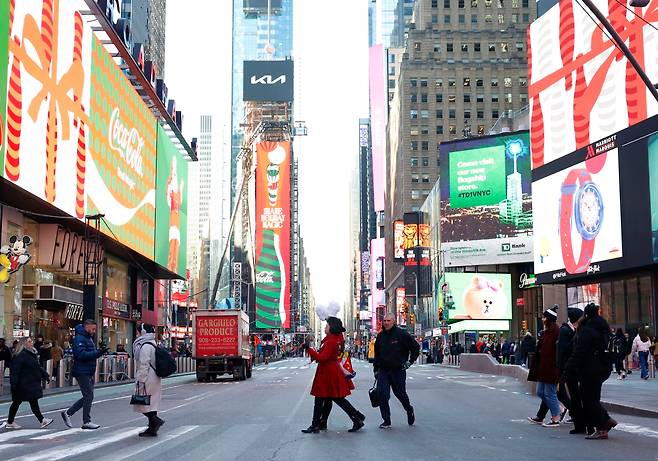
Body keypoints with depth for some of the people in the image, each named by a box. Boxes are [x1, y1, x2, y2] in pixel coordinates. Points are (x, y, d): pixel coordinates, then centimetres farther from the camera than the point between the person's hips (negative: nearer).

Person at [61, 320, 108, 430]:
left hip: (89, 372, 10)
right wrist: (98, 353, -30)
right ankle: (86, 422, 2)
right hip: (82, 372, -10)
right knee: (88, 396, -7)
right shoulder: (79, 339, -15)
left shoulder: (89, 338, 18)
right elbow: (82, 354, -26)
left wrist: (100, 351, 4)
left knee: (88, 396, 13)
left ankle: (68, 413, 21)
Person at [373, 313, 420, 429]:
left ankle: (410, 411, 38)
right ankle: (386, 420, 1)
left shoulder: (401, 334, -8)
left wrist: (410, 361, -5)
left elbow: (416, 347, -2)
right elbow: (377, 354, 18)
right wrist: (376, 369, 15)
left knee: (400, 393, 8)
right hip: (383, 370, 4)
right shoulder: (380, 336, 7)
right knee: (382, 394, -8)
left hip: (398, 370, -4)